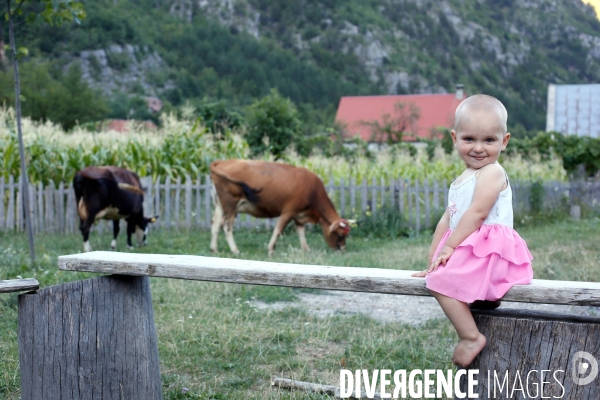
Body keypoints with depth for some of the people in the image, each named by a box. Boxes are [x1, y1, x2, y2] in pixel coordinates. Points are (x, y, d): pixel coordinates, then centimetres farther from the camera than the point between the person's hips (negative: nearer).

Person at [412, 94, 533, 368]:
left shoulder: (492, 173, -10)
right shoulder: (463, 179, 20)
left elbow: (477, 213, -20)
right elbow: (448, 219, 20)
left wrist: (449, 246, -19)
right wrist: (433, 258, 15)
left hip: (489, 250, -11)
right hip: (469, 251, 11)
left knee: (441, 281, -23)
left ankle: (471, 337, -19)